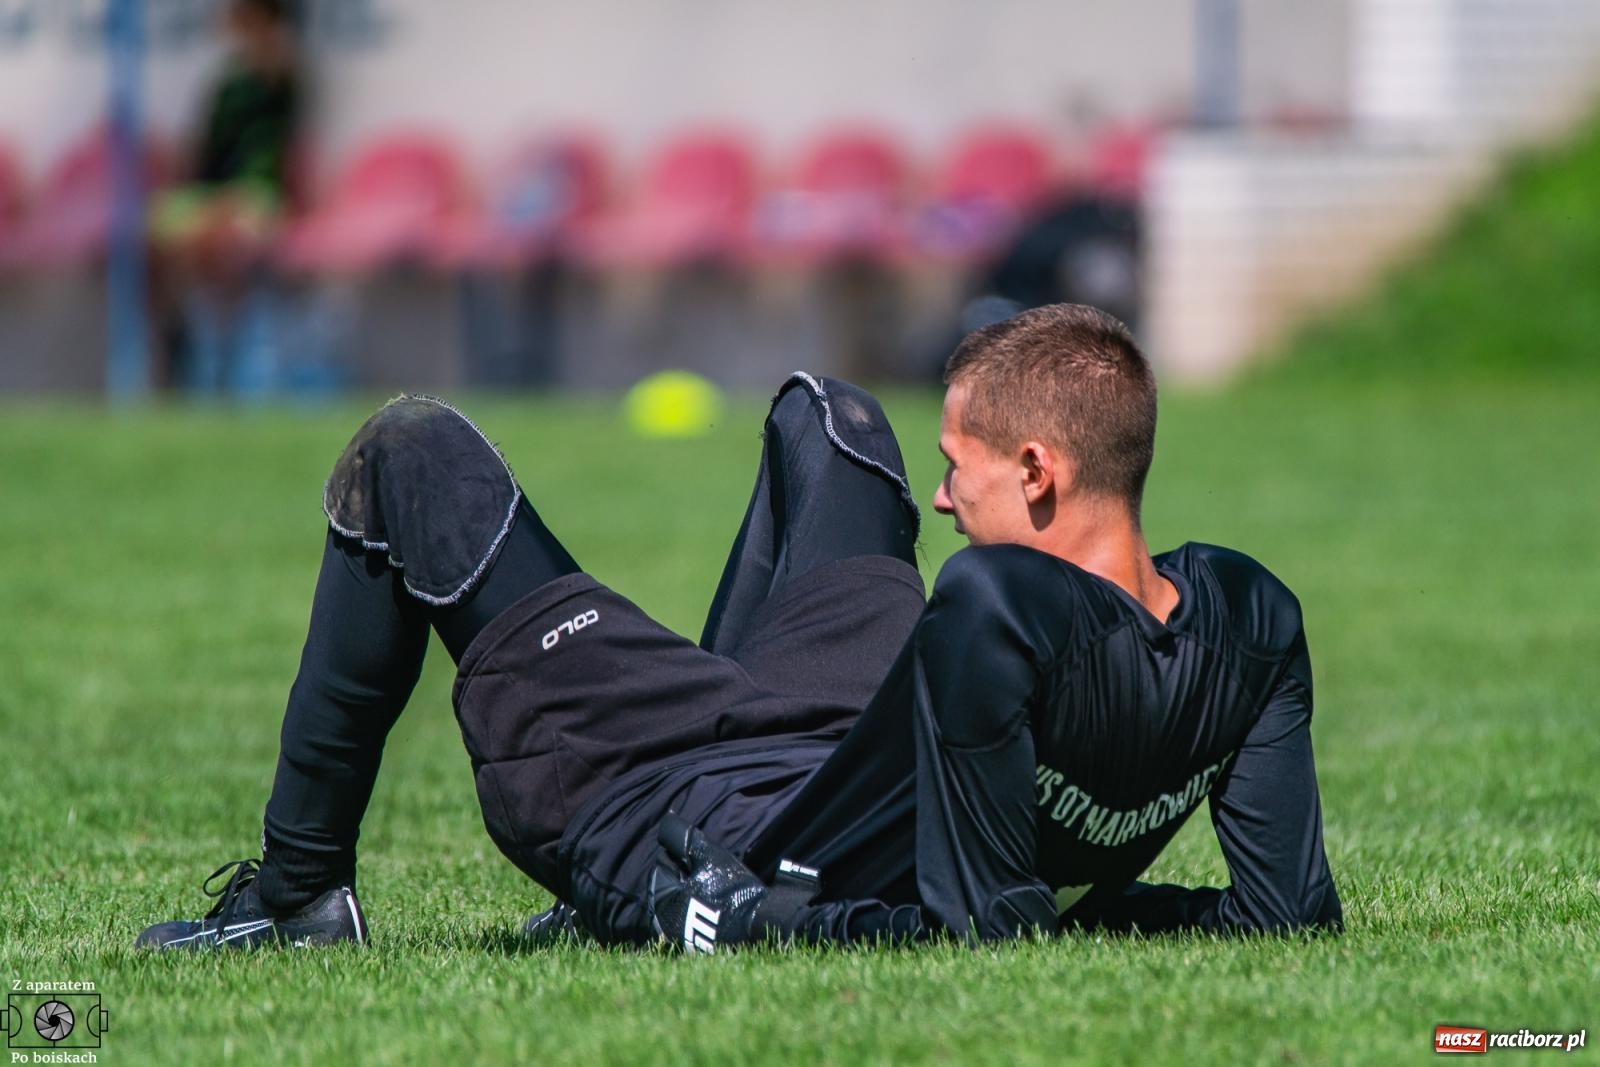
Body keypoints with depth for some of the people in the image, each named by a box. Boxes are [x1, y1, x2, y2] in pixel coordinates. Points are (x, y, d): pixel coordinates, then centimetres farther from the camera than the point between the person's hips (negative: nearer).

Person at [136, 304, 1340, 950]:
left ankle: (296, 890, 20)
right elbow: (1292, 908, -11)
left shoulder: (1002, 611, -39)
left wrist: (778, 925, -27)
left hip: (677, 830, -7)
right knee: (826, 417, 29)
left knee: (407, 452, 9)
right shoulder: (1249, 620, -19)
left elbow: (974, 923, -38)